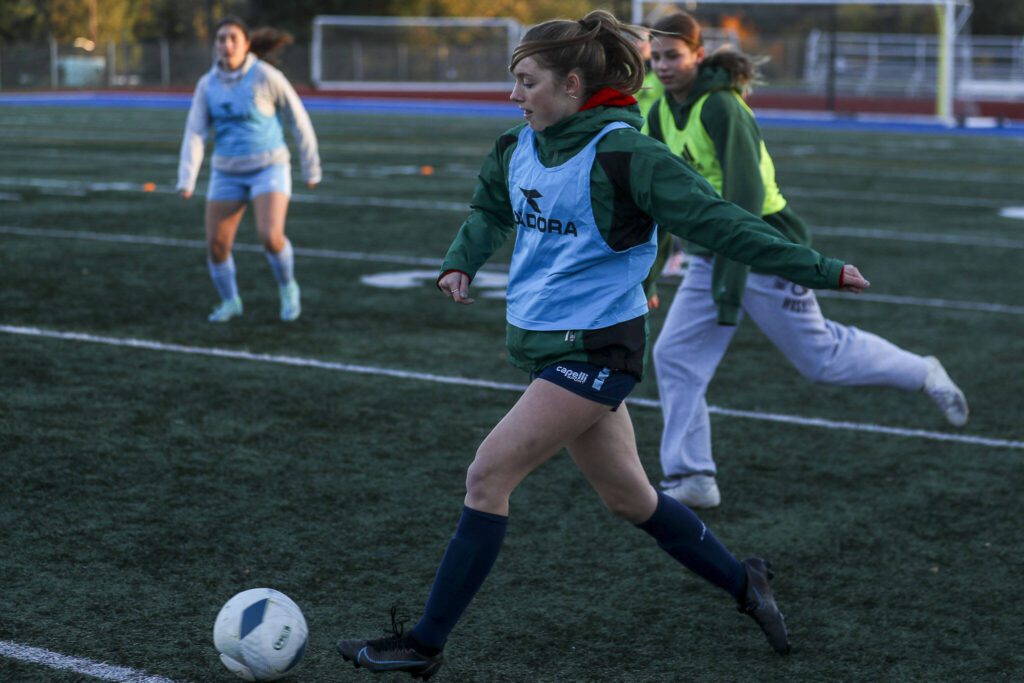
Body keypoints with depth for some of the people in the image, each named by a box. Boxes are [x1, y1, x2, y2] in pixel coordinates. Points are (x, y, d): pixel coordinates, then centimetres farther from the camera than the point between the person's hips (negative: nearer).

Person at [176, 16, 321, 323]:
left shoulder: (267, 76, -13)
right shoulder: (207, 84, 0)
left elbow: (300, 120, -3)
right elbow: (194, 134, -3)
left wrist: (311, 169, 4)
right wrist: (186, 181, -17)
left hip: (268, 168, -4)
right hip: (228, 173, 4)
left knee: (270, 236, -25)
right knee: (216, 245, -2)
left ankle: (287, 288, 6)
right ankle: (230, 301, 26)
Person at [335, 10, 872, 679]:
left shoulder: (623, 154, -16)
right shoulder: (516, 149, 6)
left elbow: (718, 221, -17)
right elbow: (489, 210, 27)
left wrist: (819, 269, -19)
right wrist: (461, 262, 8)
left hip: (595, 350, -8)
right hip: (544, 342, 8)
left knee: (487, 477, -11)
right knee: (629, 497, 16)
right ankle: (744, 584, 35)